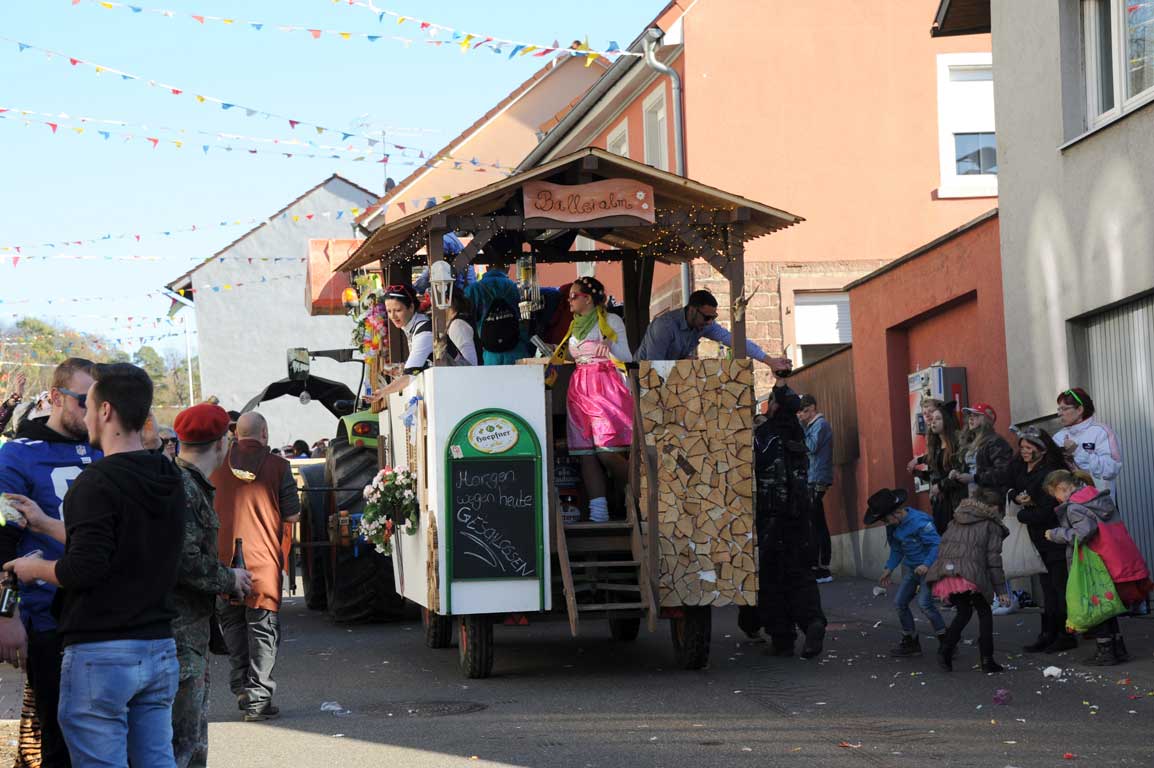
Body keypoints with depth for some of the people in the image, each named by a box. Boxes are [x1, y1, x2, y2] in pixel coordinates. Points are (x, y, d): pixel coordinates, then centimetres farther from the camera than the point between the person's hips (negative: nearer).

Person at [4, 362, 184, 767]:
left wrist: (34, 568, 0)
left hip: (101, 653, -8)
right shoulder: (169, 479, 10)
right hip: (160, 649, 8)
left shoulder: (98, 481, -15)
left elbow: (83, 569, -21)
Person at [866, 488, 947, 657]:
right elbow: (896, 550, 18)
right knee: (899, 602, 8)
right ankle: (910, 642, 21)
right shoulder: (893, 526, 4)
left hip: (929, 567, -9)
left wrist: (927, 565, -32)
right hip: (912, 569, 9)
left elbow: (937, 545, -22)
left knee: (924, 602, -22)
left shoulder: (920, 521, -23)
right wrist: (888, 569, 11)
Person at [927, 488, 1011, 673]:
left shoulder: (955, 522, 26)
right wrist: (1001, 589, 6)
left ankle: (945, 650, 5)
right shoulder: (991, 525, 9)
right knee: (984, 613, 13)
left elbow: (942, 547, 21)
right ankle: (987, 660, 8)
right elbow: (993, 559, 4)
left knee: (963, 611, 22)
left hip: (944, 573, 5)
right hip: (970, 574, -5)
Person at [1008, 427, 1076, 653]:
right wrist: (1018, 497, -5)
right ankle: (1048, 634, 20)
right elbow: (1012, 489, 18)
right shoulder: (1018, 467, 2)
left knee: (1060, 585, -3)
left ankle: (1066, 635, 3)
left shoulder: (1049, 473, -22)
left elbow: (1046, 511, -24)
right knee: (1047, 586, 14)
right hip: (1037, 536, 9)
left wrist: (1023, 516, -9)